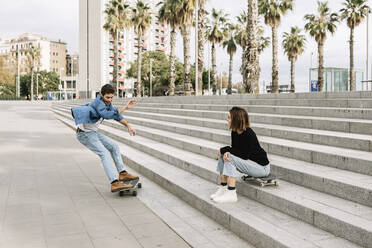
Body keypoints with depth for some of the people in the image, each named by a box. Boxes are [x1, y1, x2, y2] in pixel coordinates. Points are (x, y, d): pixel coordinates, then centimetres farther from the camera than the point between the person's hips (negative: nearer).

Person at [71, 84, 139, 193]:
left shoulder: (106, 101, 4)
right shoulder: (98, 102, -23)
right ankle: (115, 183, -27)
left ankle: (122, 173, 13)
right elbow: (107, 115, -41)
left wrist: (128, 126, 6)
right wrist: (125, 107, -39)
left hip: (93, 132, 9)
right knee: (105, 154, -20)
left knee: (114, 146, 9)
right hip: (85, 134, -9)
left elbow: (116, 114, 14)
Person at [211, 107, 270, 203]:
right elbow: (235, 150, 6)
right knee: (223, 156, -4)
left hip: (262, 167, -9)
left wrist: (225, 149, -20)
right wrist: (225, 152, -18)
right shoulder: (235, 132, 0)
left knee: (230, 158, -25)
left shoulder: (248, 134, -25)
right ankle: (223, 188, -2)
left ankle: (231, 194, -22)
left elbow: (245, 155, -26)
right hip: (249, 163, 9)